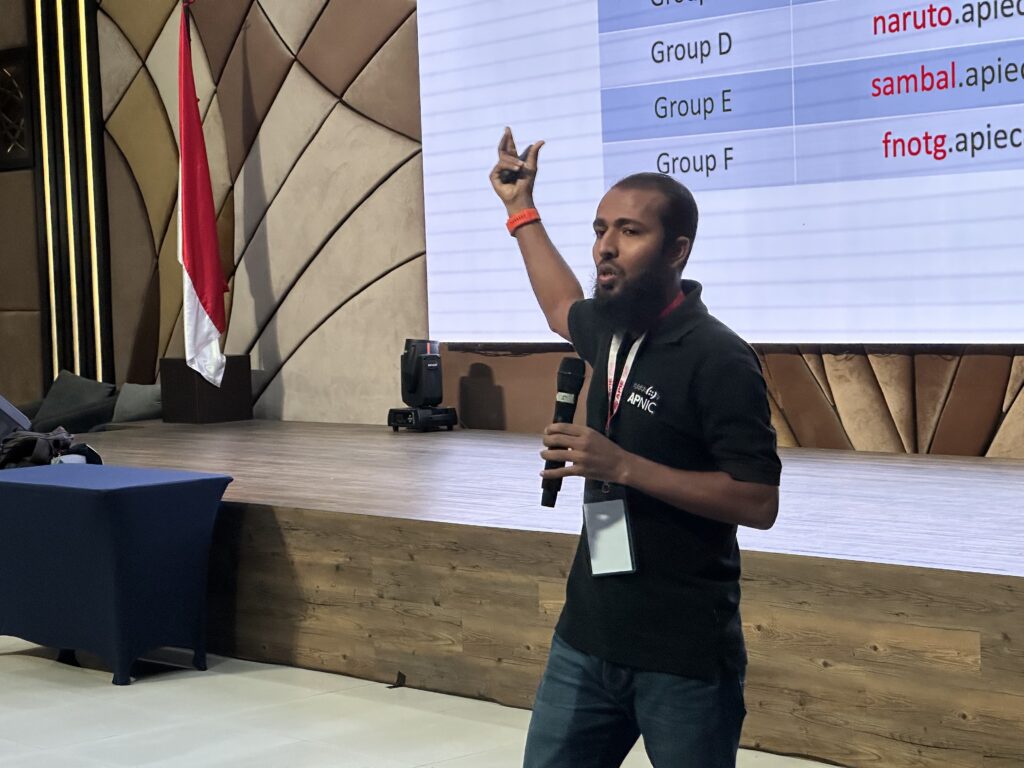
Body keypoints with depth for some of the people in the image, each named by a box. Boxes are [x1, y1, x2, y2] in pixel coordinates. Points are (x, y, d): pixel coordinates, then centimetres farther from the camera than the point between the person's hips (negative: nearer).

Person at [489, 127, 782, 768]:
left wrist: (623, 466, -24)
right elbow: (563, 309, 32)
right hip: (587, 639, 7)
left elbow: (759, 503, -20)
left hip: (683, 656, -7)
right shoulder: (613, 328, 7)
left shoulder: (717, 359, -16)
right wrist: (521, 209, 33)